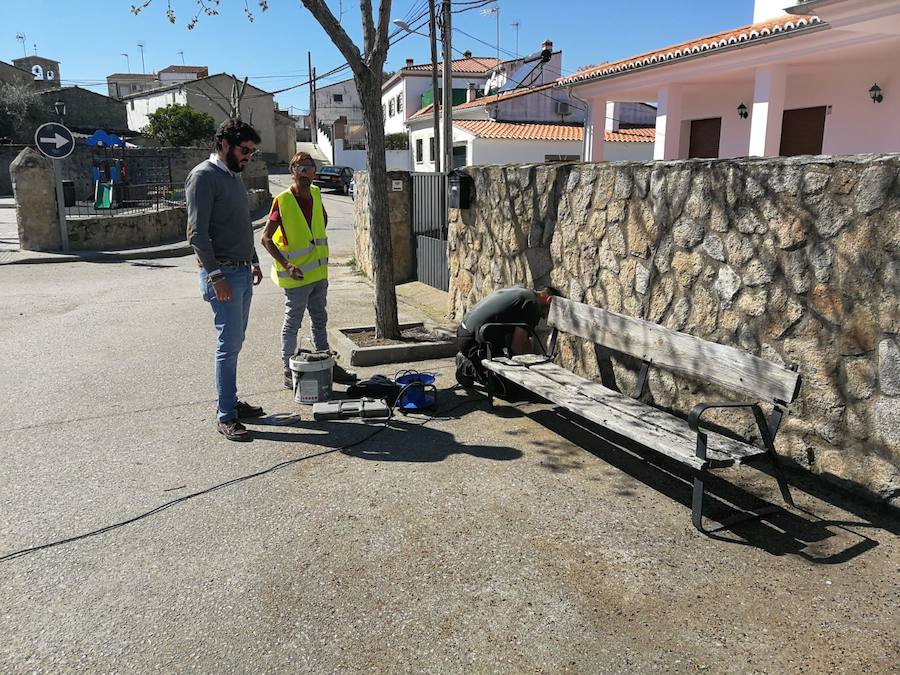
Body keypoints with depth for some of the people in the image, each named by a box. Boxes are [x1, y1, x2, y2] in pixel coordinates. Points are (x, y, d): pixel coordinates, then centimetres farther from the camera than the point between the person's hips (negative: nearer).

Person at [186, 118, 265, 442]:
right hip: (223, 273, -8)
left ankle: (231, 401, 23)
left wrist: (254, 262, 22)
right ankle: (226, 417, 1)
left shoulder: (235, 176, 16)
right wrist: (216, 276, -20)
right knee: (229, 344, -7)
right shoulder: (203, 176, -11)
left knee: (234, 342, 13)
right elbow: (197, 233, -17)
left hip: (243, 271, 8)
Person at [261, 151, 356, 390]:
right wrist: (287, 265, -25)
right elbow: (266, 238, -17)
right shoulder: (282, 201, -16)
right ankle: (289, 373, 14)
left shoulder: (316, 194, 3)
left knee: (320, 321, 16)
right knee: (292, 324, 4)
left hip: (319, 272, 7)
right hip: (296, 275, -7)